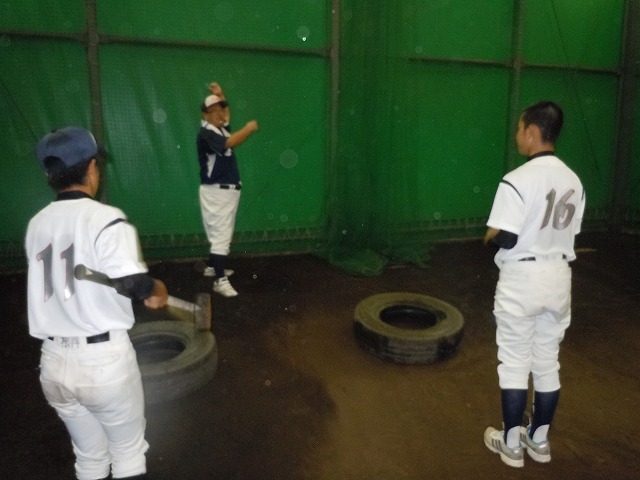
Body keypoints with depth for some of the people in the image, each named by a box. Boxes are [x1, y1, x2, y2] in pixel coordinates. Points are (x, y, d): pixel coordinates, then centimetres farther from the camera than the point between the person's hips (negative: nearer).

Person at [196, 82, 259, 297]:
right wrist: (249, 128, -23)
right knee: (221, 235, -11)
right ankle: (220, 280, -9)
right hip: (216, 192, -10)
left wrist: (221, 96, 22)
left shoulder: (220, 128, 12)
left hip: (227, 190, 10)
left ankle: (212, 267, 34)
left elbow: (226, 115, 35)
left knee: (221, 233, 19)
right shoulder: (206, 133, -17)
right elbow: (229, 143, -35)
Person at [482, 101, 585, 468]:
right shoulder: (573, 181, 4)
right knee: (547, 362, 16)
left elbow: (505, 238, -21)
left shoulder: (518, 180, -18)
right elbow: (571, 232, 10)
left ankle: (511, 443, 20)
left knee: (515, 363, 7)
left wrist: (489, 236, 0)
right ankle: (540, 440, 31)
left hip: (521, 279, -6)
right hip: (558, 277, 7)